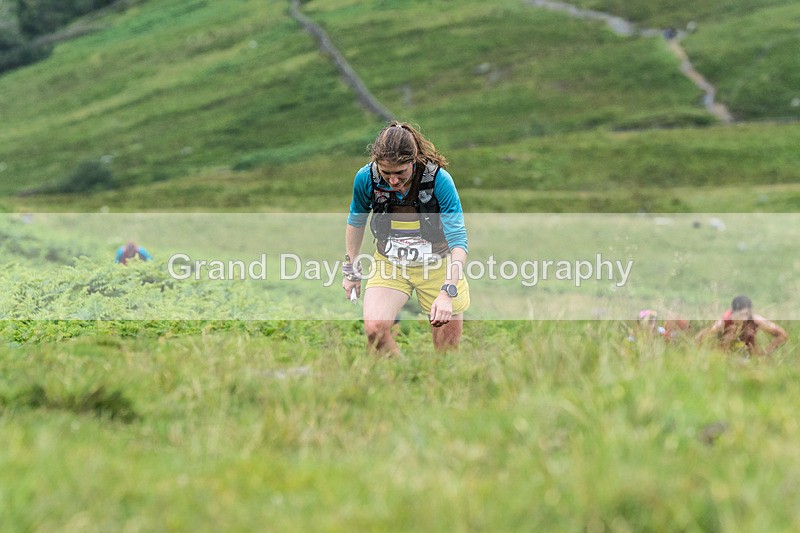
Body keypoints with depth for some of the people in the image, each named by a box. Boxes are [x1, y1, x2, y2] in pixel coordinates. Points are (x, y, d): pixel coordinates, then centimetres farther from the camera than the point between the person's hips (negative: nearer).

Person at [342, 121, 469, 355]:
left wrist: (448, 292, -38)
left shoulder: (439, 180, -25)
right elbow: (356, 221, 4)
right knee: (374, 327, -24)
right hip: (389, 263, 1)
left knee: (448, 348, 3)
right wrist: (351, 270, 12)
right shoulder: (366, 178, -17)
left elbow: (458, 241, -26)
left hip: (437, 264, -1)